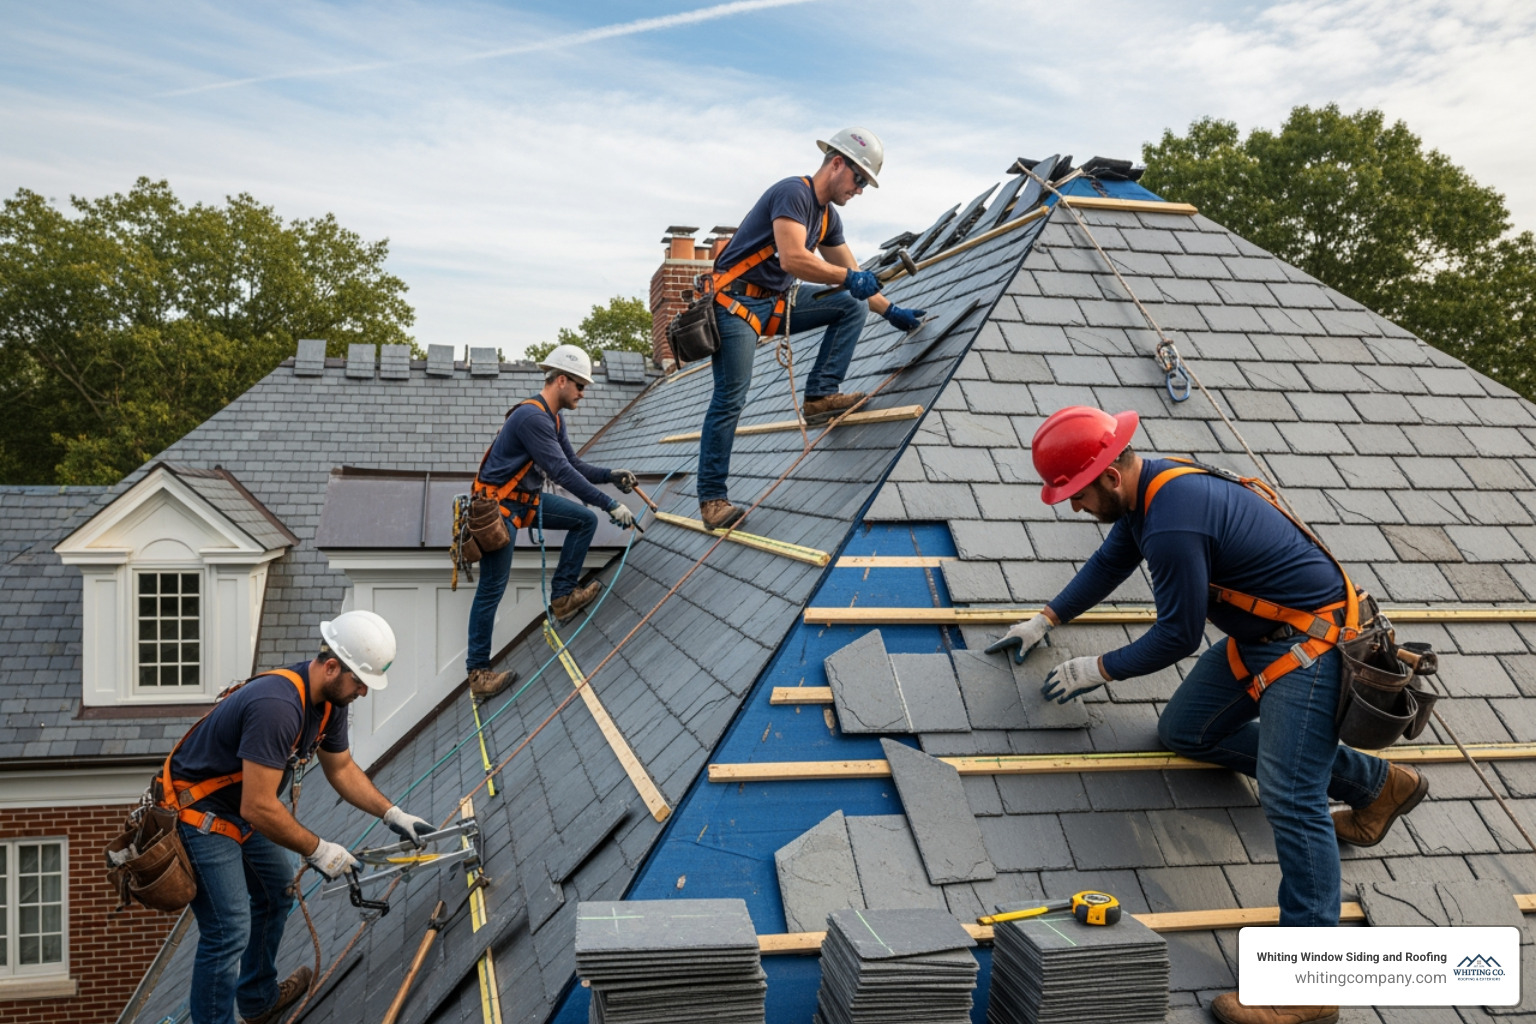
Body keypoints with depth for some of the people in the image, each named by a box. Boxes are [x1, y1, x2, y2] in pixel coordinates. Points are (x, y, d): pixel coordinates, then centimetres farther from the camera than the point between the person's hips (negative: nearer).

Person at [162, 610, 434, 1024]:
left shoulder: (329, 699, -6)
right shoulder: (277, 707, -36)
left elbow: (341, 768, 8)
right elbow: (258, 808, -35)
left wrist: (393, 815, 1)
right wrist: (318, 850, -24)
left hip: (243, 808, 10)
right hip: (199, 816, -10)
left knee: (277, 892, 22)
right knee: (230, 933, -10)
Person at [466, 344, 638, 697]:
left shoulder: (553, 419, 8)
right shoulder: (531, 417, -25)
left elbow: (574, 464, 13)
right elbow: (563, 472, -29)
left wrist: (610, 475, -3)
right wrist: (610, 505, -28)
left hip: (527, 499, 10)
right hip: (499, 506, -10)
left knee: (585, 520, 9)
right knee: (492, 587, -6)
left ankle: (562, 597, 11)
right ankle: (478, 673, 0)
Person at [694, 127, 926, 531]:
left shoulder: (828, 217, 11)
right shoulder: (793, 192, -17)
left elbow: (855, 279, 20)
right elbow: (792, 259, -30)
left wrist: (891, 311, 16)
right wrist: (848, 277, -26)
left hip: (778, 302, 9)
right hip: (737, 302, -9)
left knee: (852, 305, 1)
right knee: (730, 399, -9)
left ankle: (820, 395, -4)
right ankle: (711, 498, -2)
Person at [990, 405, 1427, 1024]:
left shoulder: (1173, 525, -29)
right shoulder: (1148, 487, 2)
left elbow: (1177, 637, -19)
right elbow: (1110, 563, 20)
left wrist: (1097, 671, -6)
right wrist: (1047, 620, 19)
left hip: (1312, 643, -11)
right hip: (1258, 637, 11)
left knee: (1289, 798, -18)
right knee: (1184, 731, 15)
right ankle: (1374, 784, 22)